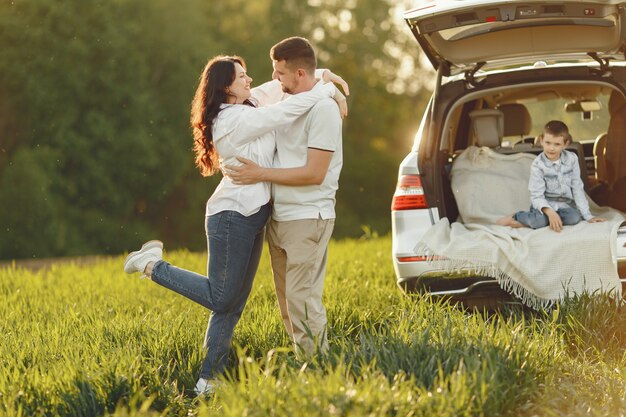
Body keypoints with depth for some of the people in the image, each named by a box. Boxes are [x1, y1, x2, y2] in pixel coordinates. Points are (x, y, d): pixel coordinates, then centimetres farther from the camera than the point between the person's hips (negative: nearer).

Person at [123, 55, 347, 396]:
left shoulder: (240, 112, 13)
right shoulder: (239, 119, -17)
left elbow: (274, 89, 23)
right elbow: (290, 108, -19)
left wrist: (322, 75, 12)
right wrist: (328, 89, -5)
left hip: (251, 216, 10)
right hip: (233, 215, -10)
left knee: (233, 304, 9)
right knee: (221, 298, -4)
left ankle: (208, 379, 11)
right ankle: (154, 266, 6)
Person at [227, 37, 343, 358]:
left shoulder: (323, 109, -13)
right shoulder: (286, 103, 12)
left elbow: (314, 174, -19)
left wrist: (260, 174, -15)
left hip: (308, 219, -9)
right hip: (278, 219, 9)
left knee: (302, 300, -11)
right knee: (287, 303, 11)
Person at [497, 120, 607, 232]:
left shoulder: (572, 159, -3)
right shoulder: (538, 165, -12)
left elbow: (577, 189, 2)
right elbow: (537, 196, -16)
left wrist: (588, 216, -2)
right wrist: (550, 212, -35)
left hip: (565, 205, 4)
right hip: (544, 205, -4)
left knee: (575, 217, -30)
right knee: (539, 220, -37)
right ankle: (516, 217, -5)